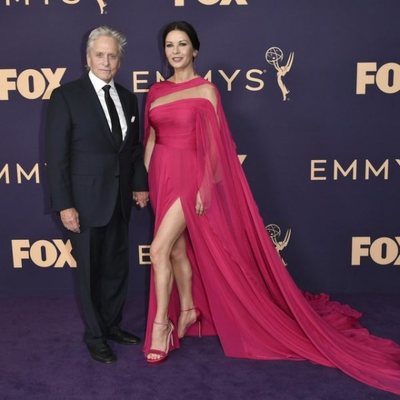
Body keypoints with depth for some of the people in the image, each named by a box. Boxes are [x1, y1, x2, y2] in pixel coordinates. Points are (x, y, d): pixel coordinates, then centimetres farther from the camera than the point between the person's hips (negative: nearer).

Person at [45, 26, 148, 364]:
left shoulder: (127, 98, 9)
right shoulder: (67, 96, -8)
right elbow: (56, 154, -11)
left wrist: (140, 184, 5)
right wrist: (64, 204, -15)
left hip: (120, 200, 5)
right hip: (86, 201, -5)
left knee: (117, 268, 15)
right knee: (91, 271, 8)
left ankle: (112, 324, 34)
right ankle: (95, 336, 26)